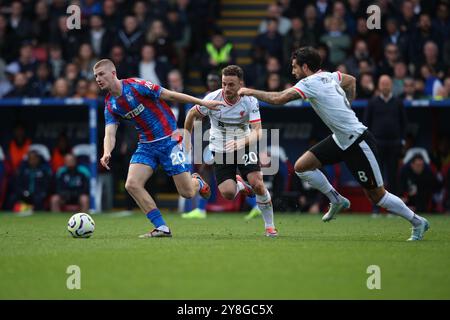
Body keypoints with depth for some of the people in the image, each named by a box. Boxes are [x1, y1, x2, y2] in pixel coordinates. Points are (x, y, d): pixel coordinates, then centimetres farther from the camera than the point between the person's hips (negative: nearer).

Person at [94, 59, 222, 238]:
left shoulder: (135, 86, -16)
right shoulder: (110, 105, 3)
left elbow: (170, 95, -12)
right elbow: (110, 134, -5)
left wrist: (202, 102, -11)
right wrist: (106, 153, -28)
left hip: (168, 139, -6)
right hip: (146, 145, 6)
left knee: (187, 192, -6)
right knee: (132, 184, -15)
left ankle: (198, 182, 33)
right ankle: (162, 228, -5)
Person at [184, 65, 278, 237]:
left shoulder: (250, 101, -17)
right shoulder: (212, 98, -16)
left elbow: (257, 131, -23)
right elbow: (192, 114, 2)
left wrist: (242, 142, -42)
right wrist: (187, 141, 9)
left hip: (244, 147, 0)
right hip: (220, 150, 0)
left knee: (258, 184, -19)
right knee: (227, 193, -16)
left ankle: (270, 226, 2)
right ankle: (240, 185, 23)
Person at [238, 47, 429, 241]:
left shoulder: (310, 83, -18)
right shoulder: (327, 76, 7)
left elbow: (279, 99, -23)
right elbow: (351, 80, 26)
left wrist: (251, 92, -10)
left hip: (358, 141, -9)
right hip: (340, 139, 9)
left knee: (376, 195, -2)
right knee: (301, 166, 2)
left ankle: (418, 223, 13)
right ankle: (336, 200, 14)